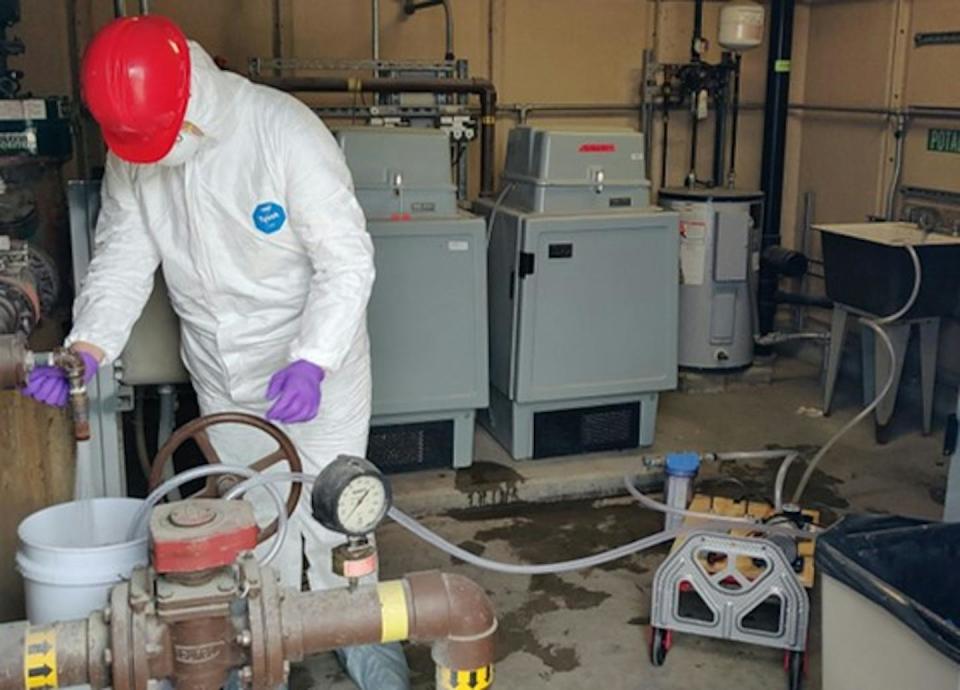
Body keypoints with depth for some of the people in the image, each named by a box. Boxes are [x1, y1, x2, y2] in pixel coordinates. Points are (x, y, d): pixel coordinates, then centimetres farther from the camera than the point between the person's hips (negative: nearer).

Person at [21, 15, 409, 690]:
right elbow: (122, 262, -1)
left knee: (331, 518, 3)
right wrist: (85, 350, -18)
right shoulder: (129, 156, -5)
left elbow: (348, 259, -22)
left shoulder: (284, 130, -22)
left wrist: (311, 364, -33)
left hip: (315, 370, -4)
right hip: (223, 382, 5)